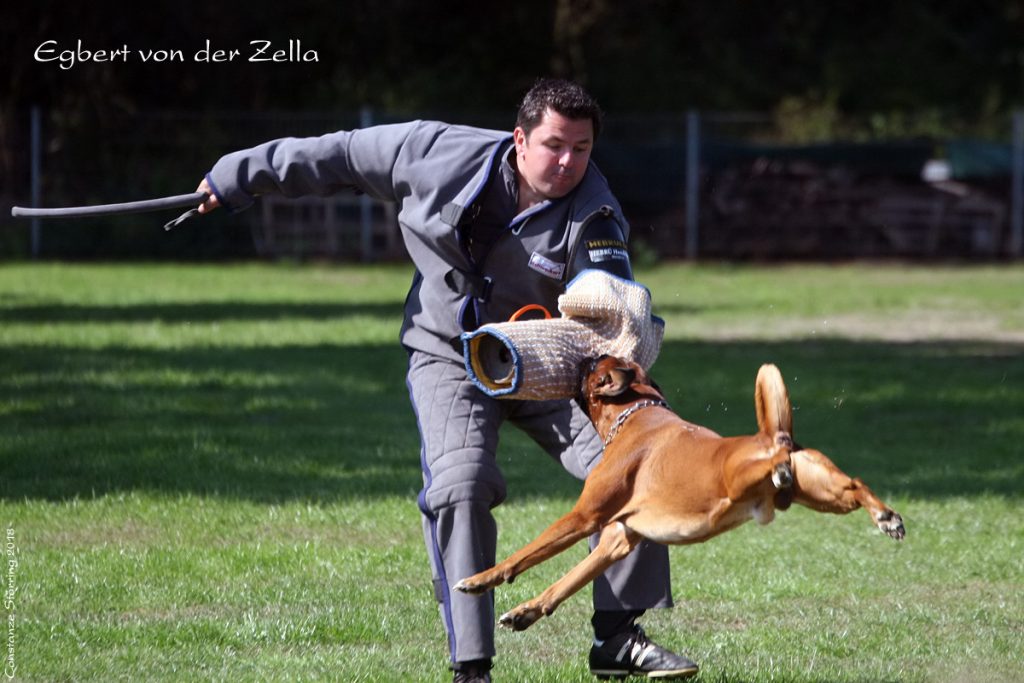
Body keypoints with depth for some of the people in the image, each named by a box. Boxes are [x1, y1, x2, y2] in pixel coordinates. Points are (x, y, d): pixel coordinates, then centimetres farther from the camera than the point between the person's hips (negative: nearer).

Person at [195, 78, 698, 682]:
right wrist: (240, 177, 3)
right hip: (449, 356, -1)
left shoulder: (595, 219, -18)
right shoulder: (443, 154, -16)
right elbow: (343, 156, -3)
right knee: (461, 486, -24)